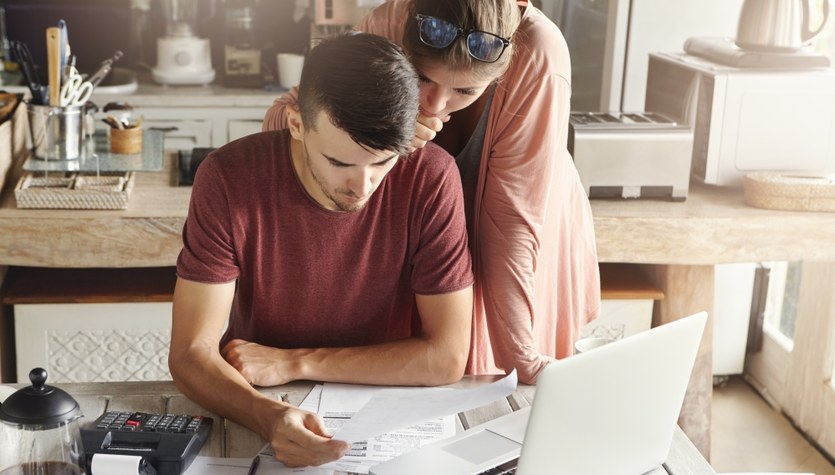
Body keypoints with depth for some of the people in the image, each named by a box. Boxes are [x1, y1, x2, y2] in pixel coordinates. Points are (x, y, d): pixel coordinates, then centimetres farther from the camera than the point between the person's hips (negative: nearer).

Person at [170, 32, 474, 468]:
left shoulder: (431, 178, -16)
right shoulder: (228, 178, -16)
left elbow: (446, 357, -14)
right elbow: (191, 355, -16)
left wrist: (293, 363, -15)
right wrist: (269, 417, -34)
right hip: (259, 418, 1)